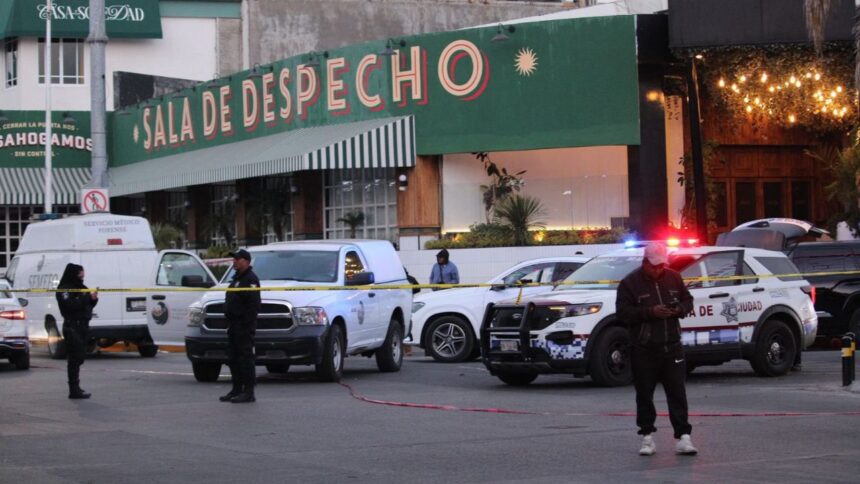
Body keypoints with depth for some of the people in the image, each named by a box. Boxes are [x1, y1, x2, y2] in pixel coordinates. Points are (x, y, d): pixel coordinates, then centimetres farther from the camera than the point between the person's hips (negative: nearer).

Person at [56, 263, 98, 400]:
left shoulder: (80, 287, 18)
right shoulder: (64, 289, -9)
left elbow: (88, 305, 21)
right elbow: (70, 305, -23)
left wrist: (93, 299, 0)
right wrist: (87, 298, -21)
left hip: (82, 326, 9)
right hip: (72, 326, -9)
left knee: (79, 358, 11)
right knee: (75, 358, -11)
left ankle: (75, 388, 17)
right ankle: (74, 390, -13)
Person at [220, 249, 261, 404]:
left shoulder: (250, 279, -12)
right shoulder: (237, 278, 21)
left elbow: (253, 304, -20)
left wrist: (247, 323, -24)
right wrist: (230, 322, 18)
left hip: (244, 326, -11)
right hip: (234, 325, 11)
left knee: (246, 358, -8)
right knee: (233, 359, 13)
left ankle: (248, 392, -7)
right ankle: (237, 389, 20)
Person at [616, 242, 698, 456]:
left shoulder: (673, 278, 10)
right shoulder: (630, 282, -3)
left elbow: (688, 300, 18)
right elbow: (622, 311, -9)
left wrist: (679, 309, -5)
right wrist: (650, 312, -19)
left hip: (672, 347, 2)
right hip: (643, 350, -2)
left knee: (677, 392, -2)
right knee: (644, 394, 4)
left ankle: (683, 436, -2)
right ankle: (647, 435, 14)